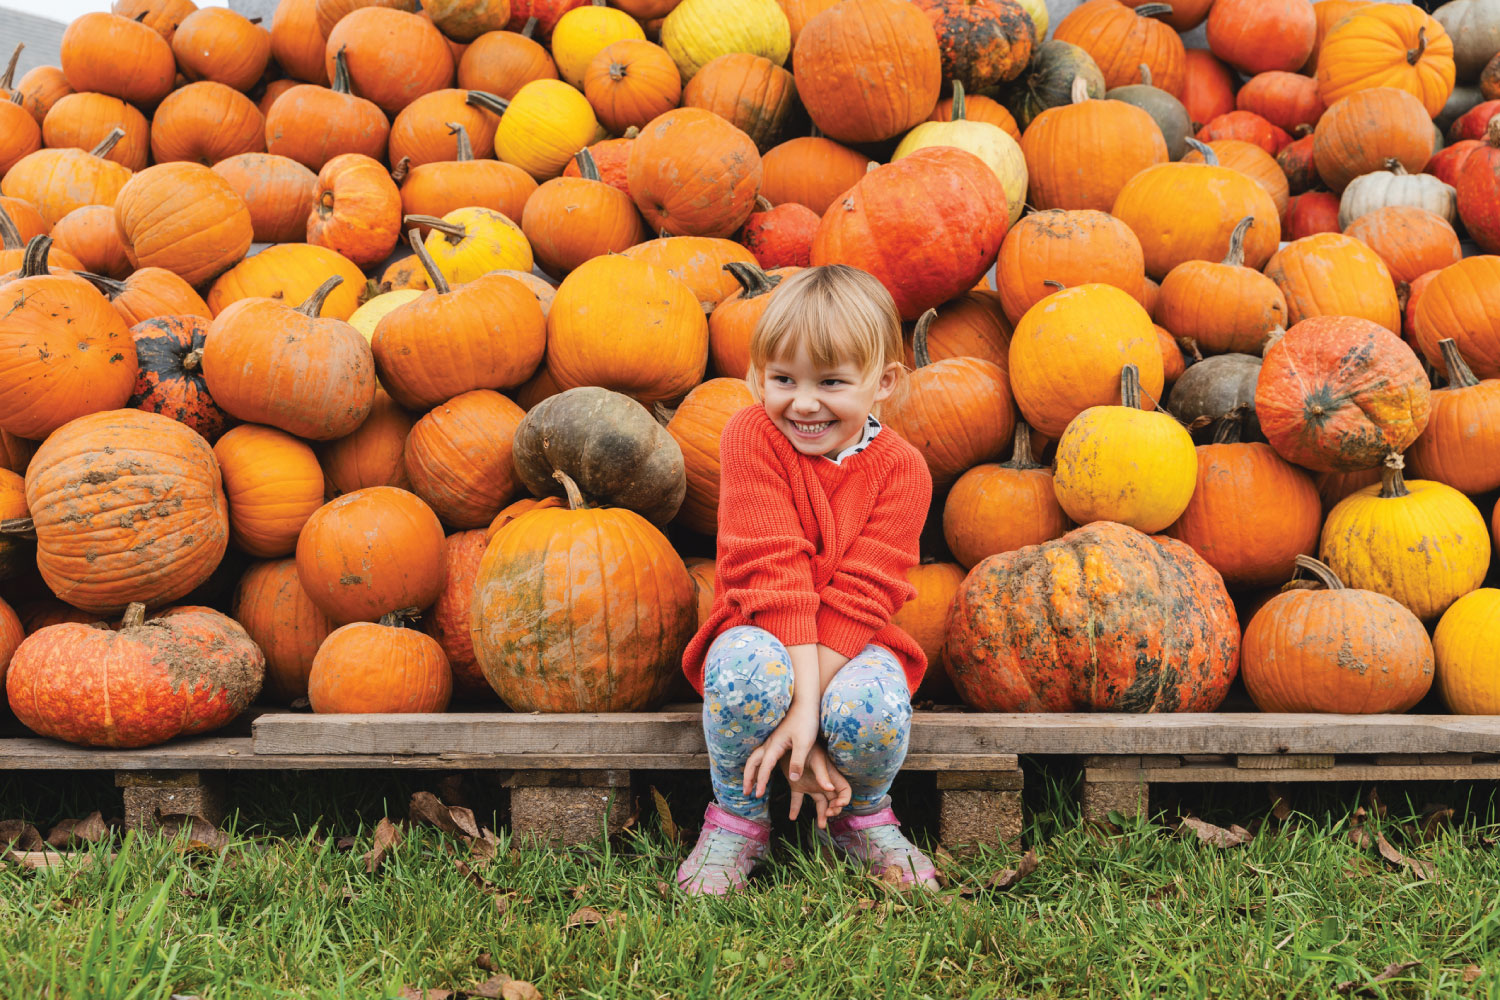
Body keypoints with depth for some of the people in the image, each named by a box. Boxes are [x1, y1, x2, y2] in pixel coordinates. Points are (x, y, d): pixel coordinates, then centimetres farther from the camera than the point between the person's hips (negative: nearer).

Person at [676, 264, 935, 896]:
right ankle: (737, 818, -6)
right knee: (745, 668, -36)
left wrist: (804, 707, -27)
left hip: (851, 644, 1)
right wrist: (800, 699, -28)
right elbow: (774, 573, -20)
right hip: (764, 635, 0)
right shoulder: (751, 436, -11)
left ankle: (861, 815, 3)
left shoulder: (902, 470, -9)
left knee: (872, 704, -34)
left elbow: (860, 597, -16)